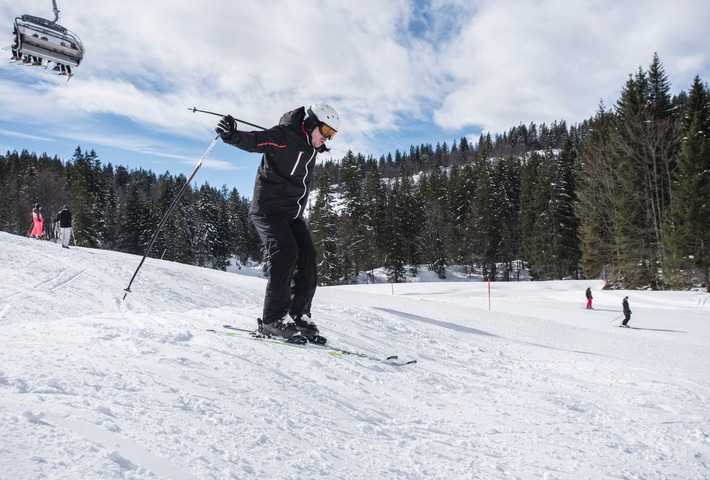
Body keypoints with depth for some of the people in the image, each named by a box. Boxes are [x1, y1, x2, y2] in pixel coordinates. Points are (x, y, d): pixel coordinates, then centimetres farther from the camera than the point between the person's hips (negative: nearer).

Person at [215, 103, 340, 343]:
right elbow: (254, 140, -29)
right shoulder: (283, 136, -12)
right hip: (268, 210, -9)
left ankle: (299, 315, 4)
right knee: (286, 253, -23)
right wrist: (232, 135, -48)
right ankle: (274, 319, -19)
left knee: (307, 257, -2)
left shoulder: (310, 147, 14)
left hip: (292, 215, 9)